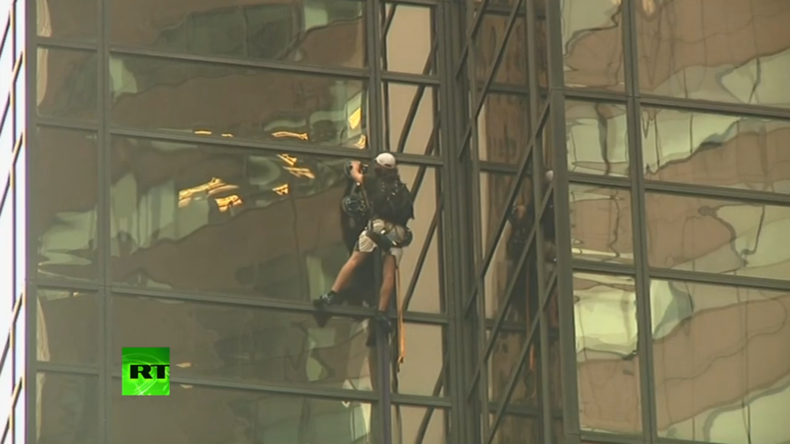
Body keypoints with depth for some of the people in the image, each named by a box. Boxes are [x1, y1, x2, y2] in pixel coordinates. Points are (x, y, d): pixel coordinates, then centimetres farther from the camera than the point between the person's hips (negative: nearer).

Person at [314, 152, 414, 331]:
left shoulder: (374, 181, 15)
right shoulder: (401, 188, 24)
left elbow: (355, 174, 34)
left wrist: (356, 165, 58)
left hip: (379, 226, -3)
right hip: (398, 232, 3)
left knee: (354, 261, -2)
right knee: (389, 273, -3)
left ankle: (332, 295, -11)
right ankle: (381, 312, -11)